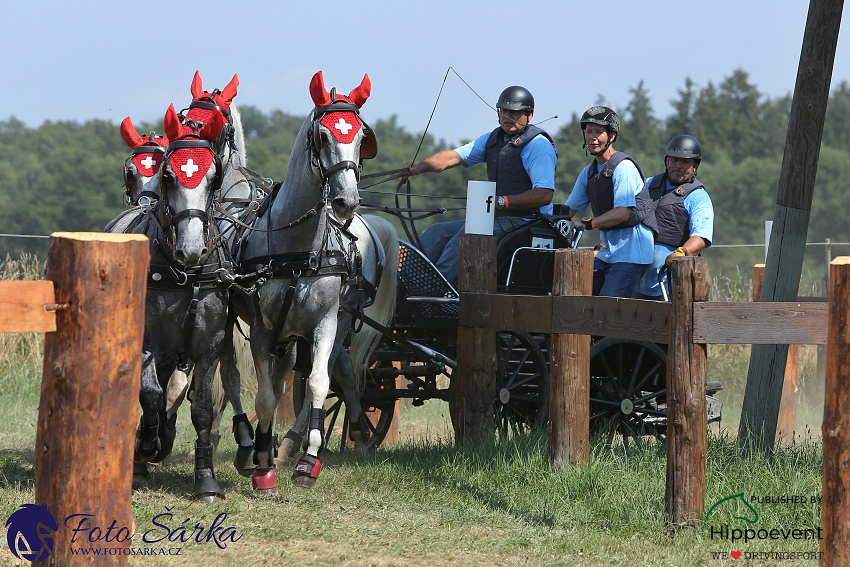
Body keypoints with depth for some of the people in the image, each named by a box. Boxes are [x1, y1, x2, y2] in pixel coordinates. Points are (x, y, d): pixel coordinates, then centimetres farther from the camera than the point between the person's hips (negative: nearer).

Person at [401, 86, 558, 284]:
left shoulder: (538, 145, -9)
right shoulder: (492, 139, 15)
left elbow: (544, 195, -18)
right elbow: (453, 157, 5)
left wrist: (502, 201, -25)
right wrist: (416, 168, -12)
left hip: (525, 221, -9)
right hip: (498, 219, 9)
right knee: (437, 232, -1)